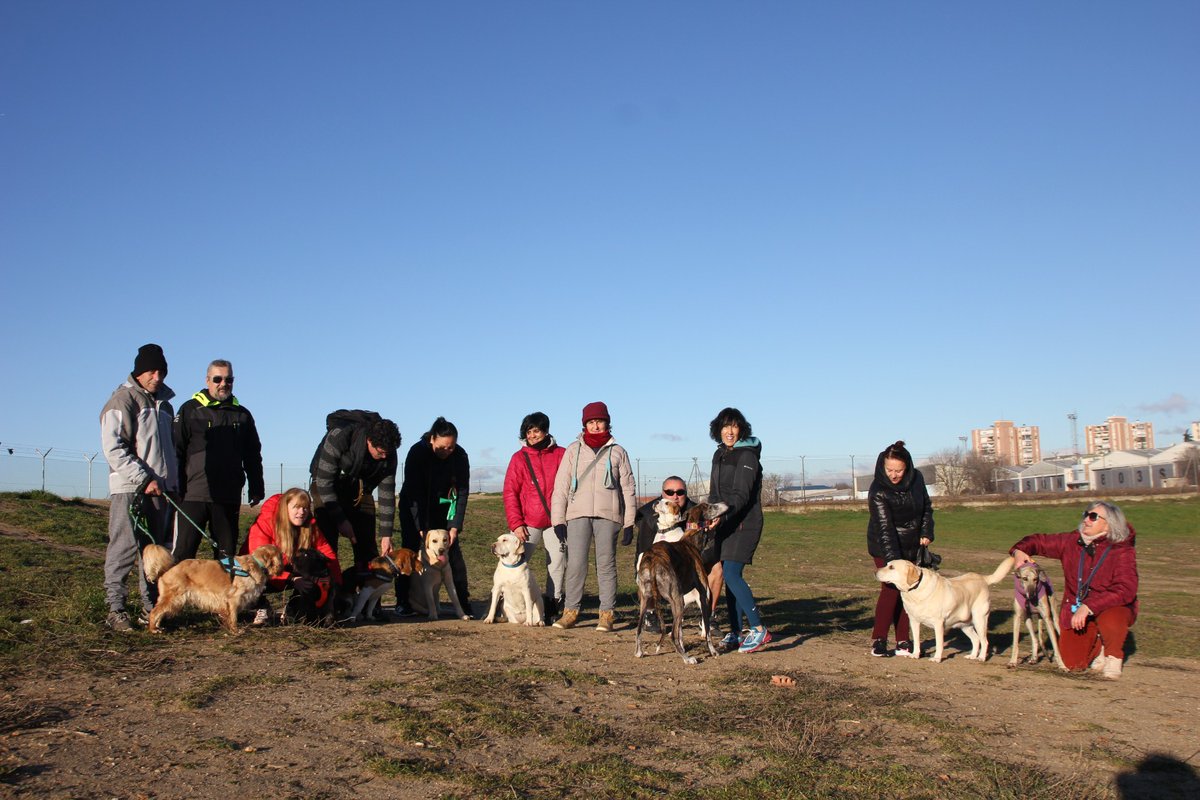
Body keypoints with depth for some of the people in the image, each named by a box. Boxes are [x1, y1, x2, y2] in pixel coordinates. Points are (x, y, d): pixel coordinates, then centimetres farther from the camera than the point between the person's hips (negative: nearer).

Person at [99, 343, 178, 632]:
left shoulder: (163, 403, 18)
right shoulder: (122, 401, -5)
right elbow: (113, 449, -13)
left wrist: (172, 480, 15)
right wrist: (145, 479, -16)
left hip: (159, 489, 7)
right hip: (130, 489, -7)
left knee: (156, 550, 8)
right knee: (125, 548, -7)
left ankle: (151, 607, 13)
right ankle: (115, 609, -3)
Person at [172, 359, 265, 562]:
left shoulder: (242, 414, 14)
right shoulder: (190, 410, 5)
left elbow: (253, 456, 19)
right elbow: (176, 451, 1)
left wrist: (256, 489, 12)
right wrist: (175, 488, -7)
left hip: (229, 498, 3)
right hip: (193, 495, -3)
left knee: (227, 553, 7)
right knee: (183, 551, -3)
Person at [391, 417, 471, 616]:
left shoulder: (460, 456, -19)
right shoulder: (417, 452, -26)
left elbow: (462, 492, -15)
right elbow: (413, 492, -25)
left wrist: (455, 526, -21)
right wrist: (422, 528, -27)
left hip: (442, 507, 2)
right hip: (414, 506, -2)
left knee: (453, 550, -6)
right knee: (410, 549, -9)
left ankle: (464, 601, -2)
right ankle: (402, 601, -3)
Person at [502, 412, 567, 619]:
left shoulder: (561, 455, 5)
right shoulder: (519, 458, 6)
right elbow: (510, 493, 3)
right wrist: (515, 523, -6)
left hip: (556, 523, 1)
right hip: (528, 524, 0)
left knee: (557, 566, 3)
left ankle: (552, 607, 13)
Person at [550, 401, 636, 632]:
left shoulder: (617, 452, 12)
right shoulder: (574, 450, 12)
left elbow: (628, 487, 12)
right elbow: (561, 485, 9)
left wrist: (629, 522, 6)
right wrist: (558, 519, 2)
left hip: (608, 515, 0)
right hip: (578, 515, 0)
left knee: (606, 565, 0)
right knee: (575, 564, -5)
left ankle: (606, 615, 4)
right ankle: (570, 612, 3)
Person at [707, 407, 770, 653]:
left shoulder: (747, 456, -12)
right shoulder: (719, 455, 13)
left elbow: (741, 495, -22)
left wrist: (722, 515, -34)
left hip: (745, 523, -8)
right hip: (726, 523, 8)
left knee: (731, 573, -16)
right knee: (727, 574, 6)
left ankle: (759, 629, -11)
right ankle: (735, 633, 12)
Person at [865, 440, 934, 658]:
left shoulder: (916, 478, -9)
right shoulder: (878, 491, -25)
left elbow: (926, 507, 9)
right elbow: (884, 528, -30)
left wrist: (926, 532, -2)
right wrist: (893, 560, -37)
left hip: (910, 546, 5)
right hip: (885, 548, -5)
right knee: (891, 589, -13)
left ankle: (903, 640, 12)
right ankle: (878, 640, -5)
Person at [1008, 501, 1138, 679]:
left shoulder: (1122, 551, -17)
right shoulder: (1072, 541, -4)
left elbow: (1125, 590, -29)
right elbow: (1039, 541, 9)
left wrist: (1088, 607, -37)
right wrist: (1020, 550, -14)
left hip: (1112, 606, -3)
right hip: (1076, 610, 3)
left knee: (1110, 622, -39)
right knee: (1073, 663, -8)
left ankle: (1114, 654, -4)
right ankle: (1098, 645, 28)